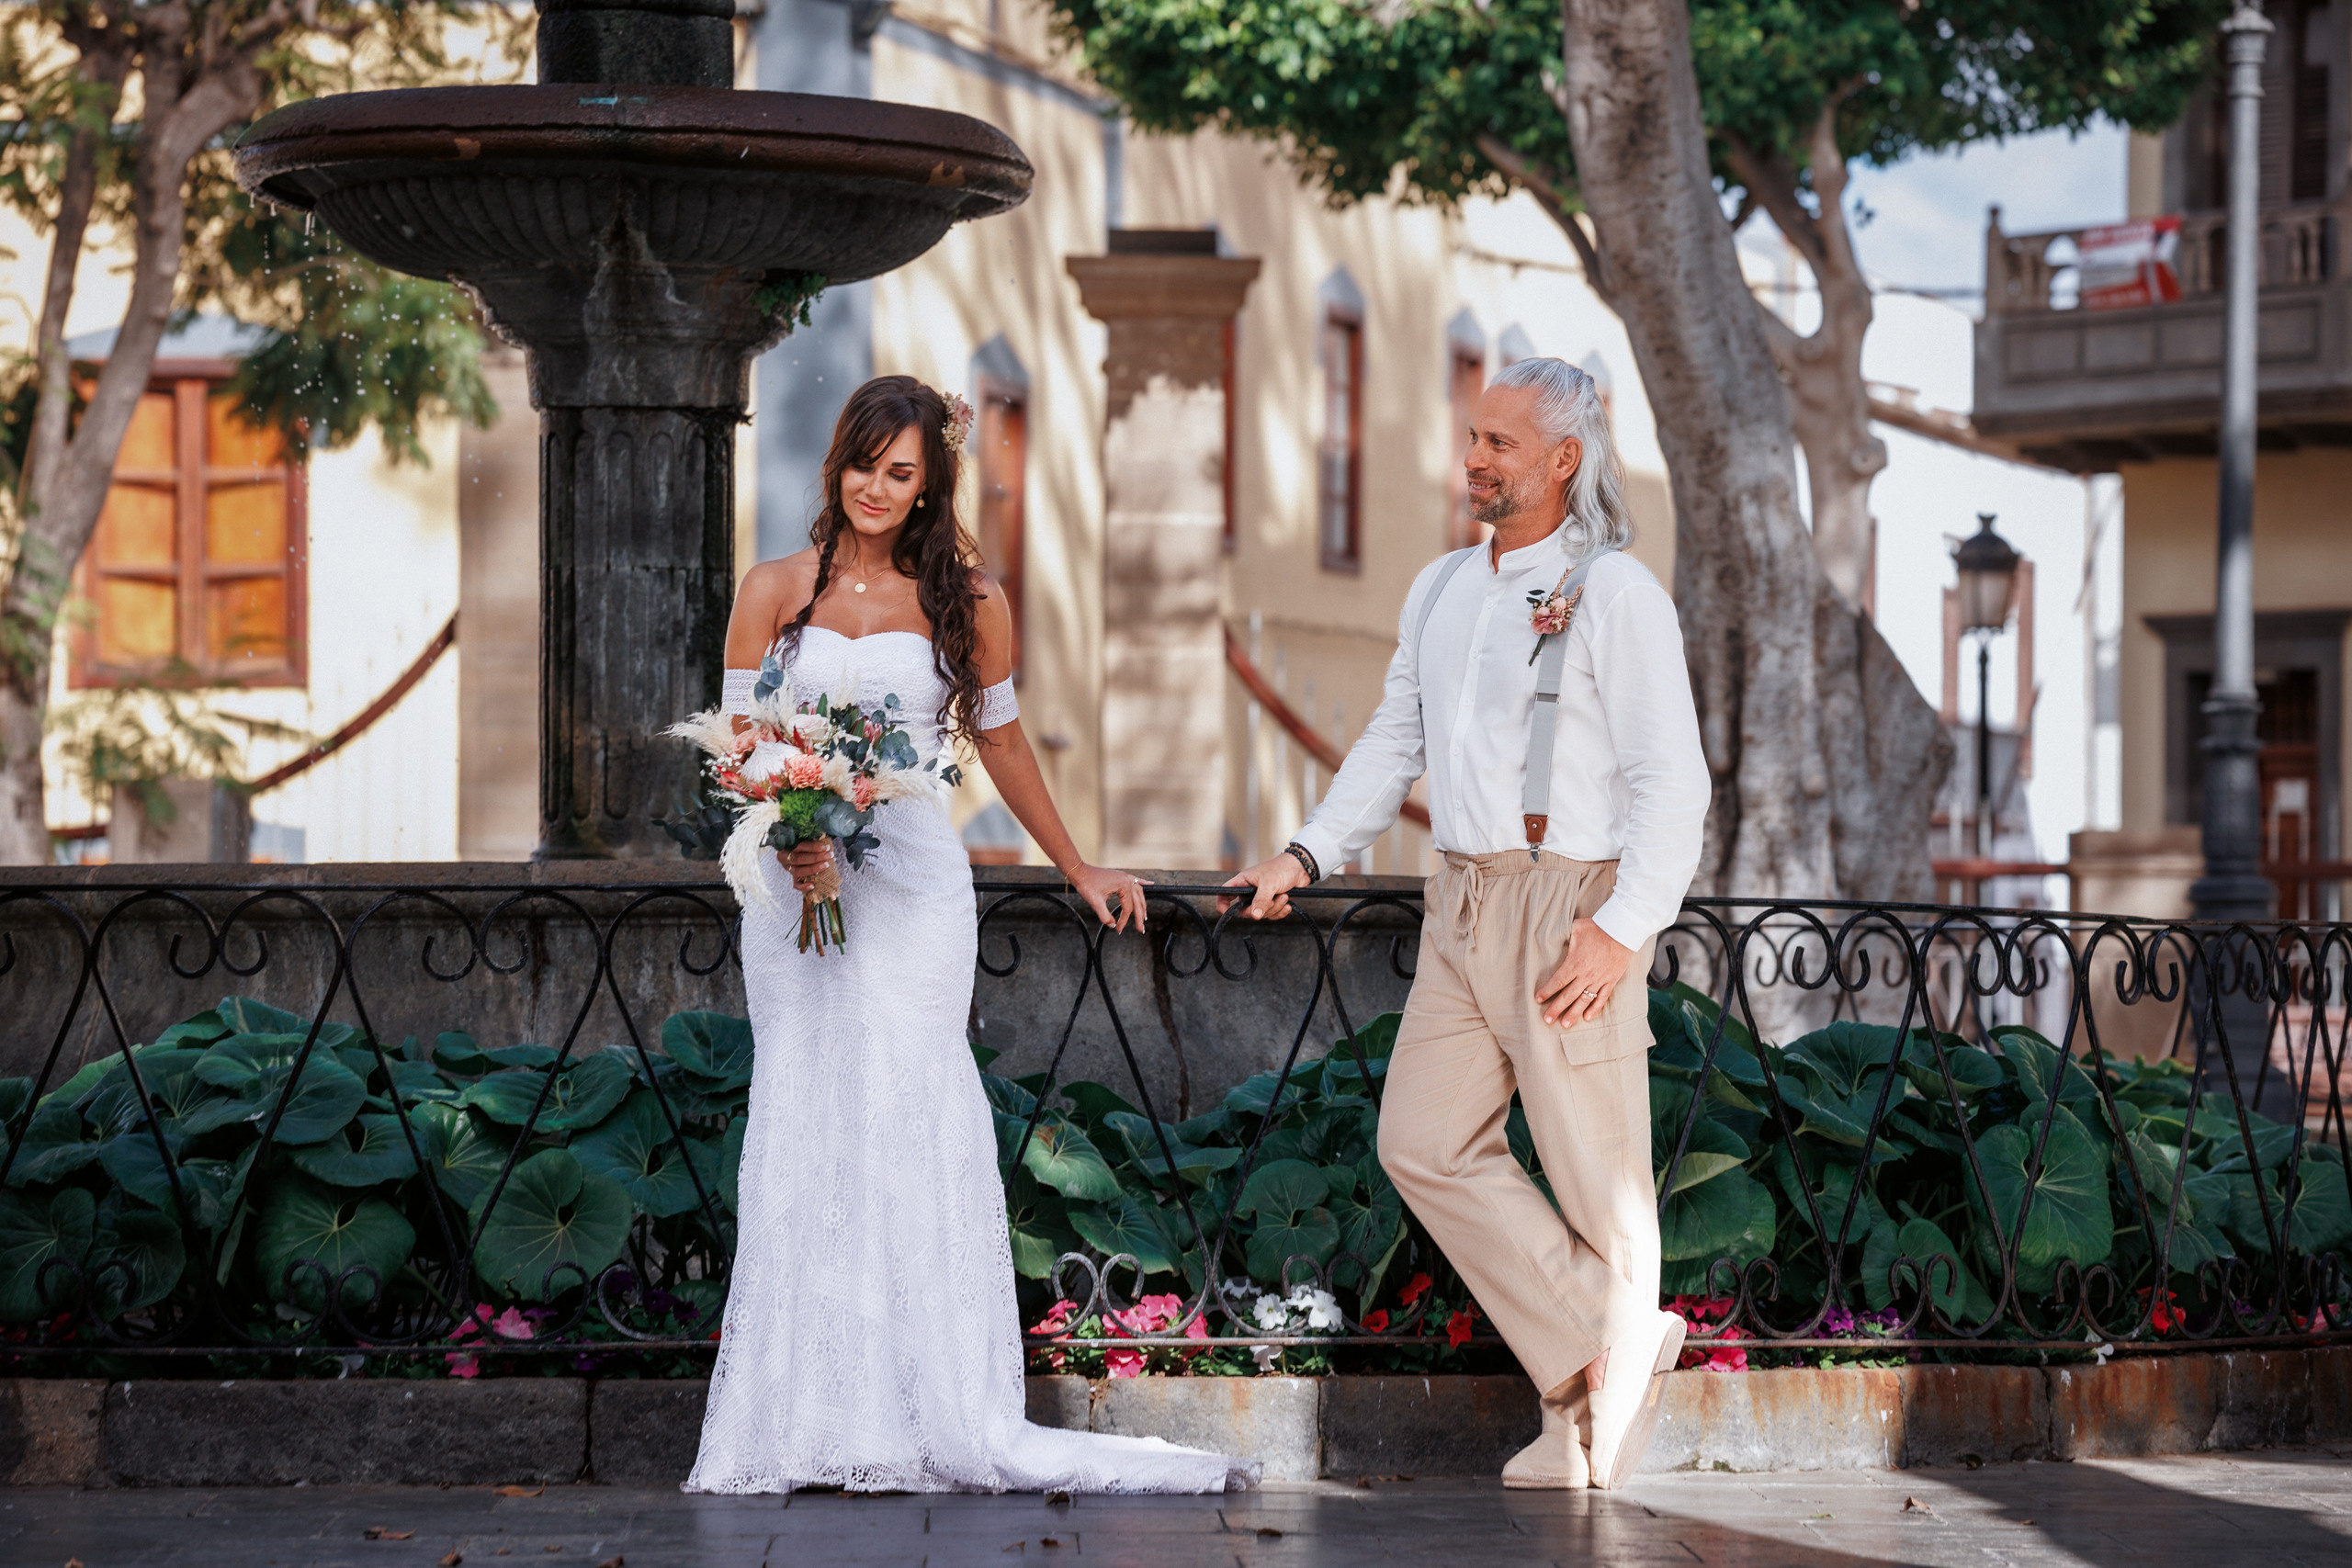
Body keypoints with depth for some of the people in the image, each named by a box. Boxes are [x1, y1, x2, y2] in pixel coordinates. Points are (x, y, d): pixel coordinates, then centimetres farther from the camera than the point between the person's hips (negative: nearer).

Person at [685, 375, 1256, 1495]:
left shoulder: (965, 603, 7)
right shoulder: (776, 591, 7)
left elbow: (1000, 741, 19)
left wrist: (1077, 869, 25)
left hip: (915, 888, -1)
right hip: (796, 885, 1)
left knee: (906, 1126, -7)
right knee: (804, 1129, 0)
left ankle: (940, 1422, -7)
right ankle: (803, 1421, 1)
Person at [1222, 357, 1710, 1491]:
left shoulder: (1614, 593, -7)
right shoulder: (1441, 590, 15)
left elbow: (1672, 782, -11)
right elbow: (1394, 742, 24)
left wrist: (1622, 929, -19)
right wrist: (1309, 853, 13)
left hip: (1570, 910, -7)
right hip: (1462, 908, 7)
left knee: (1594, 1170, -2)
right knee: (1427, 1141, 0)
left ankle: (1591, 1417, 9)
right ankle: (1593, 1349, 5)